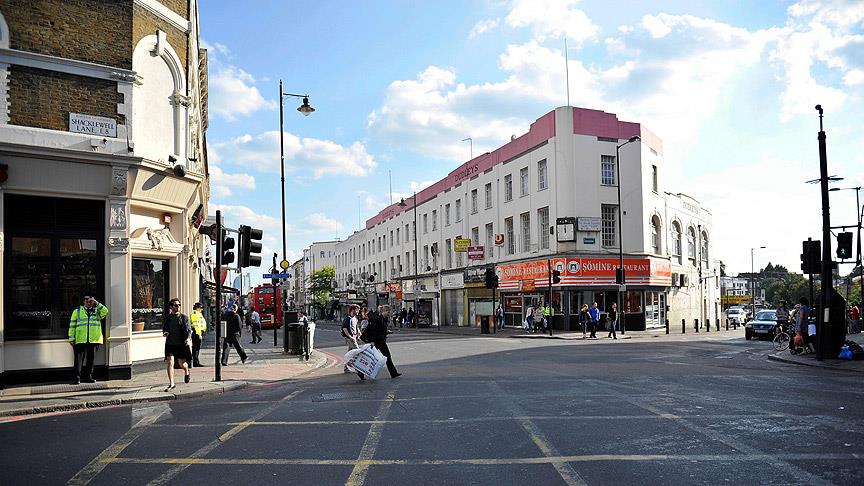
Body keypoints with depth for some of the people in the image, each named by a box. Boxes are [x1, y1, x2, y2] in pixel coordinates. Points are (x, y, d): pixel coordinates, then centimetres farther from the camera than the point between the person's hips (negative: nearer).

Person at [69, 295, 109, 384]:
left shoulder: (97, 311, 14)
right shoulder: (77, 311, 12)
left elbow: (105, 312, -8)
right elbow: (72, 325, 8)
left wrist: (97, 303, -6)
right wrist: (71, 338, 0)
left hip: (93, 340, 2)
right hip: (80, 340, -1)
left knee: (90, 358, 7)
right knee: (79, 358, -5)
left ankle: (88, 377, 15)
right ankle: (77, 377, -3)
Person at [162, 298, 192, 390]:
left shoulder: (184, 317, 0)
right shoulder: (167, 318, 8)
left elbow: (188, 329, -6)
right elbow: (164, 329, 20)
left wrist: (188, 338, -24)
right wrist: (164, 333, -4)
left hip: (182, 344, -2)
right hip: (170, 344, 2)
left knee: (181, 363, 5)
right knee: (169, 363, -8)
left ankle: (187, 372, 41)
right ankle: (171, 384, -1)